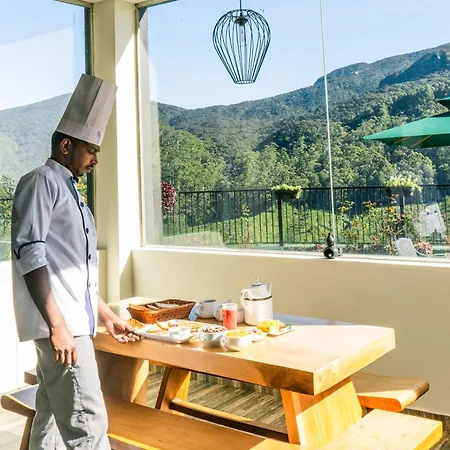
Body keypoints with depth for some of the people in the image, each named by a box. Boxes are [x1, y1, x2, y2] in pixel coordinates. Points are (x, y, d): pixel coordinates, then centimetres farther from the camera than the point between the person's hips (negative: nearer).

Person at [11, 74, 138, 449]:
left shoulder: (70, 191, 21)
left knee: (52, 418, 14)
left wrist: (106, 315, 25)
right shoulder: (42, 181, -6)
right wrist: (57, 326, -22)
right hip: (58, 324, -9)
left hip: (73, 321, 9)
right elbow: (30, 255, -16)